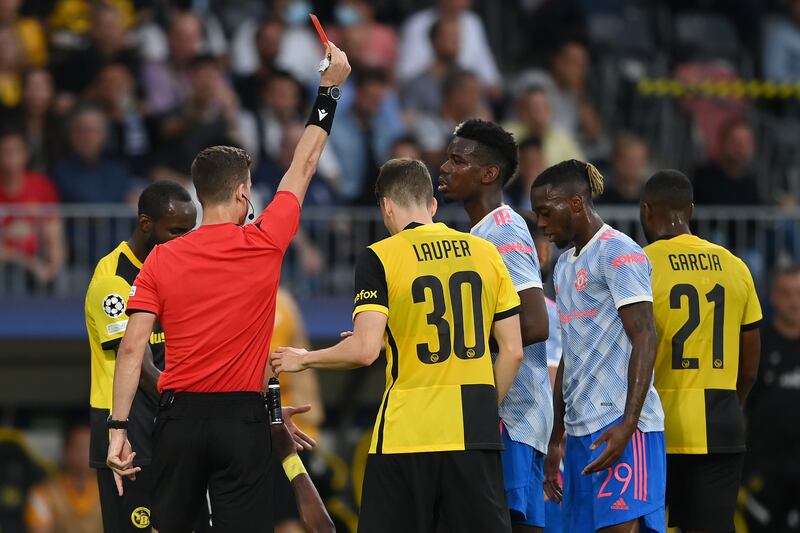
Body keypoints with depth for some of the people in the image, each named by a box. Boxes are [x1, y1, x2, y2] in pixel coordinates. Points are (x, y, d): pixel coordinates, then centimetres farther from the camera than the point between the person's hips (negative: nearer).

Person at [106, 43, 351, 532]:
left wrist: (118, 429, -2)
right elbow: (304, 166, 11)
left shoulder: (161, 260, 0)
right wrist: (331, 86, 22)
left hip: (179, 418, 2)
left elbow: (132, 350, -5)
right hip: (241, 418, -1)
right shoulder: (264, 245, -2)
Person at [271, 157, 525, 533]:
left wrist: (303, 360, 4)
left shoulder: (379, 258, -4)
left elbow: (365, 350, -13)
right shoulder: (486, 254, 8)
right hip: (476, 433, 3)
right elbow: (512, 352, 8)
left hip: (407, 434, -3)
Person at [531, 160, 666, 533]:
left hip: (620, 427, -9)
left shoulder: (619, 253, -6)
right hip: (581, 431, 9)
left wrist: (627, 425, -22)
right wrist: (556, 439, 22)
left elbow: (645, 340, -14)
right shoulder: (565, 265, 21)